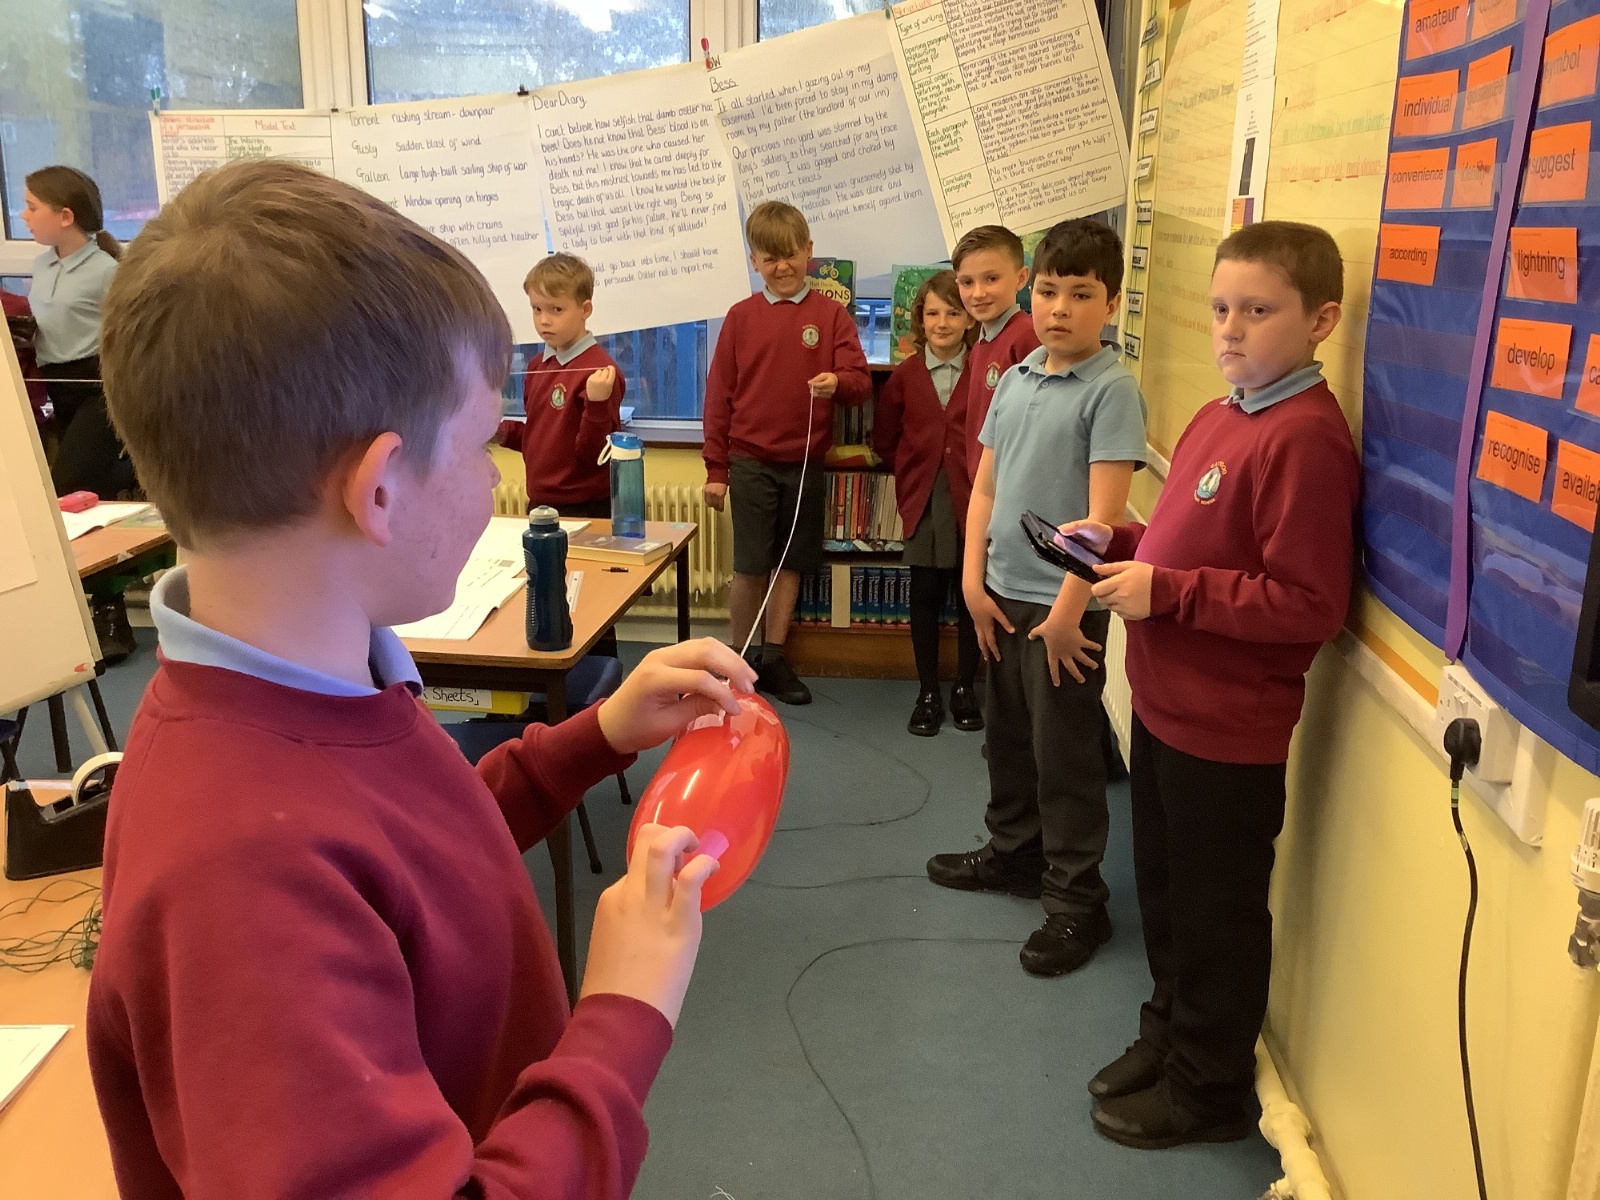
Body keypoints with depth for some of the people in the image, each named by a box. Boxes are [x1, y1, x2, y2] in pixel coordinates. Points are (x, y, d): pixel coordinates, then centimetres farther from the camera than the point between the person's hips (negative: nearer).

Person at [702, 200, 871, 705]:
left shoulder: (831, 314, 1)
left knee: (790, 562, 10)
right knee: (749, 566, 0)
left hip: (805, 461, 1)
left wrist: (837, 383, -28)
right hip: (750, 461, -1)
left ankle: (774, 657, 23)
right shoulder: (741, 317, 2)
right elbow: (719, 394, 2)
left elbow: (859, 381, -4)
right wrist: (715, 468, 0)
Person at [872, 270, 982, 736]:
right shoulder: (905, 375, 4)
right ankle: (927, 693, 17)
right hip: (924, 503, 2)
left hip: (972, 500, -1)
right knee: (924, 597, 6)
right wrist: (915, 472, 6)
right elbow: (885, 440, 13)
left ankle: (965, 688, 23)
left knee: (970, 595, 7)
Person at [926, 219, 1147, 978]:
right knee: (1007, 736, 20)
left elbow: (1104, 513, -17)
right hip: (1002, 596, 7)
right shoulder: (1016, 379, 7)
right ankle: (1013, 852, 40)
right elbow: (986, 486, 10)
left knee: (1065, 755, 4)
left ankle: (1075, 900, 18)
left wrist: (1068, 610, -18)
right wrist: (974, 578, 3)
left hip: (1064, 605, -7)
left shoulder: (1111, 390, -13)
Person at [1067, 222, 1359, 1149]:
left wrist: (1165, 592, -24)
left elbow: (1308, 606, -25)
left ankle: (1210, 1088, 30)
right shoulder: (1222, 416, 7)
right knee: (1164, 892, 23)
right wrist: (1122, 543, 2)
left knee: (1216, 914, 10)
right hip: (1167, 705, 9)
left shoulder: (1306, 438, -21)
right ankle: (1169, 1035, 44)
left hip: (1228, 728, -9)